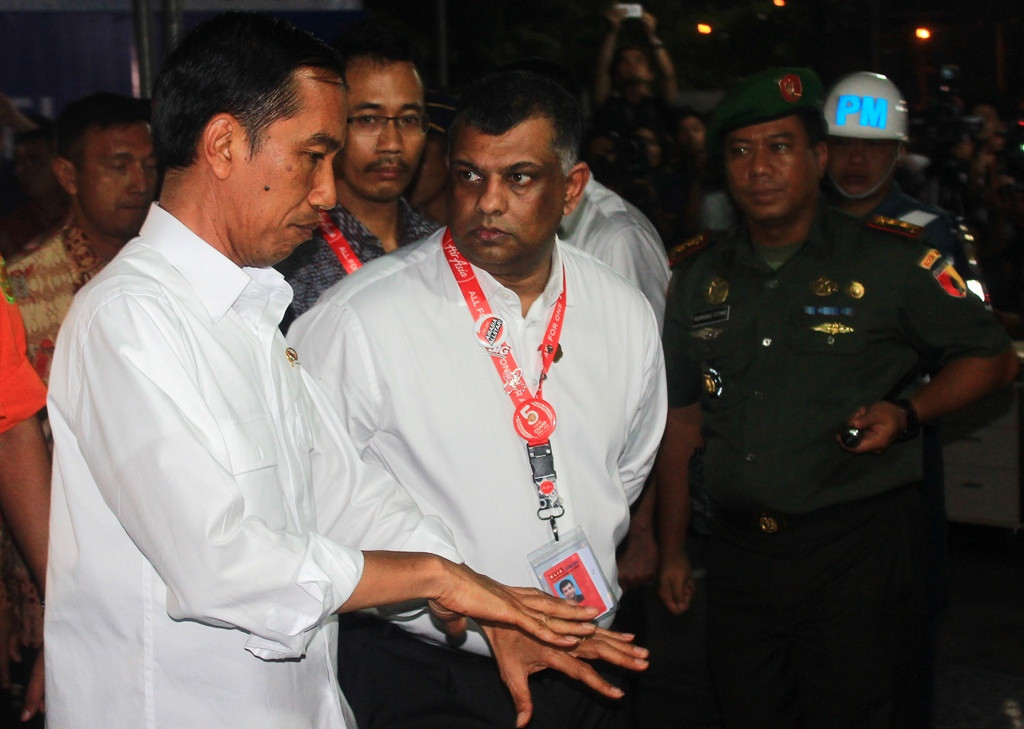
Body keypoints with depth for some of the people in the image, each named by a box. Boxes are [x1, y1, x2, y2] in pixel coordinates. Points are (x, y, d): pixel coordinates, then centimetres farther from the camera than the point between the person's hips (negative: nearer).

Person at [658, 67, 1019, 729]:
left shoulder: (891, 263, -3)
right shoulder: (700, 277, 9)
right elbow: (683, 414, 13)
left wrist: (907, 414, -14)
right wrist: (673, 543, 12)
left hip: (860, 550, -4)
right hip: (740, 553, 4)